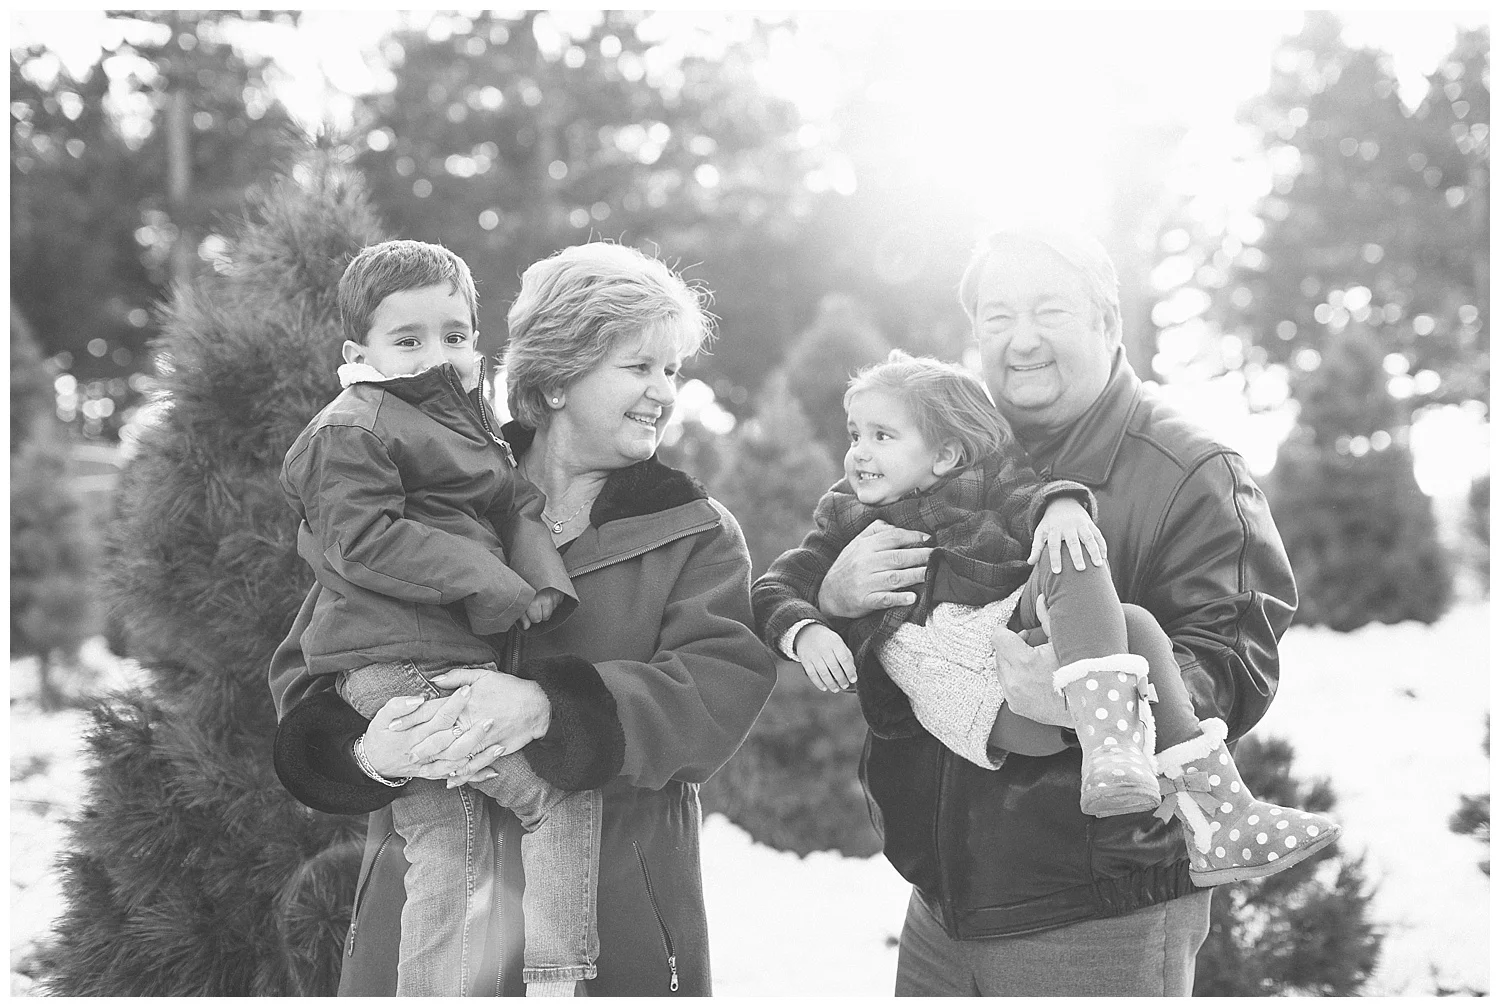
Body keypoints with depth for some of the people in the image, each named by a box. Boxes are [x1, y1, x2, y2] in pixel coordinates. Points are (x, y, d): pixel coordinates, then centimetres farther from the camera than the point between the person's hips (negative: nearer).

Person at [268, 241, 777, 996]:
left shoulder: (694, 533, 5)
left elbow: (723, 687, -11)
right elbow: (308, 672, 3)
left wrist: (549, 708, -26)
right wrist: (366, 750, -21)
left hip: (617, 919, 0)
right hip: (420, 901, 0)